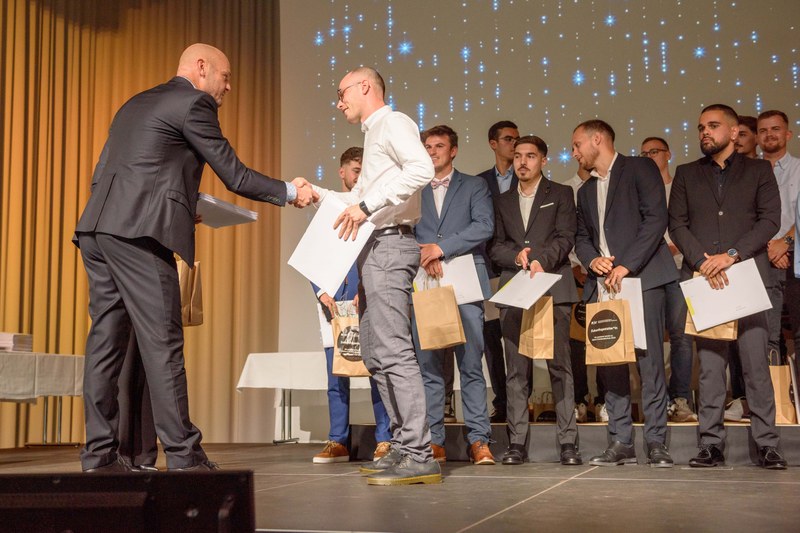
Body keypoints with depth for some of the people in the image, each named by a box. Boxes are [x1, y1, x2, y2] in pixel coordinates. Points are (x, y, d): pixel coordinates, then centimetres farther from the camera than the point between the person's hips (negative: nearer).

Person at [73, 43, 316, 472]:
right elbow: (233, 175, -1)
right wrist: (290, 192, 11)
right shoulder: (193, 103, 1)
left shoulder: (135, 104, 26)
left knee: (106, 339, 7)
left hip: (97, 229, 9)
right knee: (162, 344, -8)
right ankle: (183, 457, -6)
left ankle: (99, 454, 7)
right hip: (138, 234, -8)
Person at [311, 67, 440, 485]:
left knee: (392, 351, -15)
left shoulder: (392, 122, -4)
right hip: (373, 247, 11)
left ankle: (419, 456, -14)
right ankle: (403, 446, 14)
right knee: (375, 354, 9)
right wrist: (318, 194, 17)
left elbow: (422, 169, -23)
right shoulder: (374, 134, 25)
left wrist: (366, 204, -25)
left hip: (390, 244, -11)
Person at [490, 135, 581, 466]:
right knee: (516, 368, 0)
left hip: (553, 287, -3)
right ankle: (517, 442, 2)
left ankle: (568, 442, -3)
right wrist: (517, 256, -7)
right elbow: (495, 246, 13)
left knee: (560, 364, -6)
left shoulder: (561, 194, 12)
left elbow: (565, 238, 0)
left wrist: (540, 258, -17)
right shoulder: (502, 201, 21)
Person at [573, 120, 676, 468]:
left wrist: (626, 265, -14)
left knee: (649, 360, -9)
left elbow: (656, 219, -7)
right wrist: (592, 260, -3)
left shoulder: (639, 168, 4)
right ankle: (621, 443, 5)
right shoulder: (586, 191, 25)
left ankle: (656, 443, -4)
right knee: (610, 363, 1)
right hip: (602, 283, 6)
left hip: (641, 278, -6)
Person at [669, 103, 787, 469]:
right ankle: (711, 444, 4)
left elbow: (770, 219, 1)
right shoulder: (686, 174, 17)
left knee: (756, 362, -5)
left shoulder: (758, 171, 12)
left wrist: (732, 254, -12)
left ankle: (767, 444, 1)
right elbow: (677, 223, 7)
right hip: (703, 278, 2)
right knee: (709, 363, 0)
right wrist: (702, 261, -8)